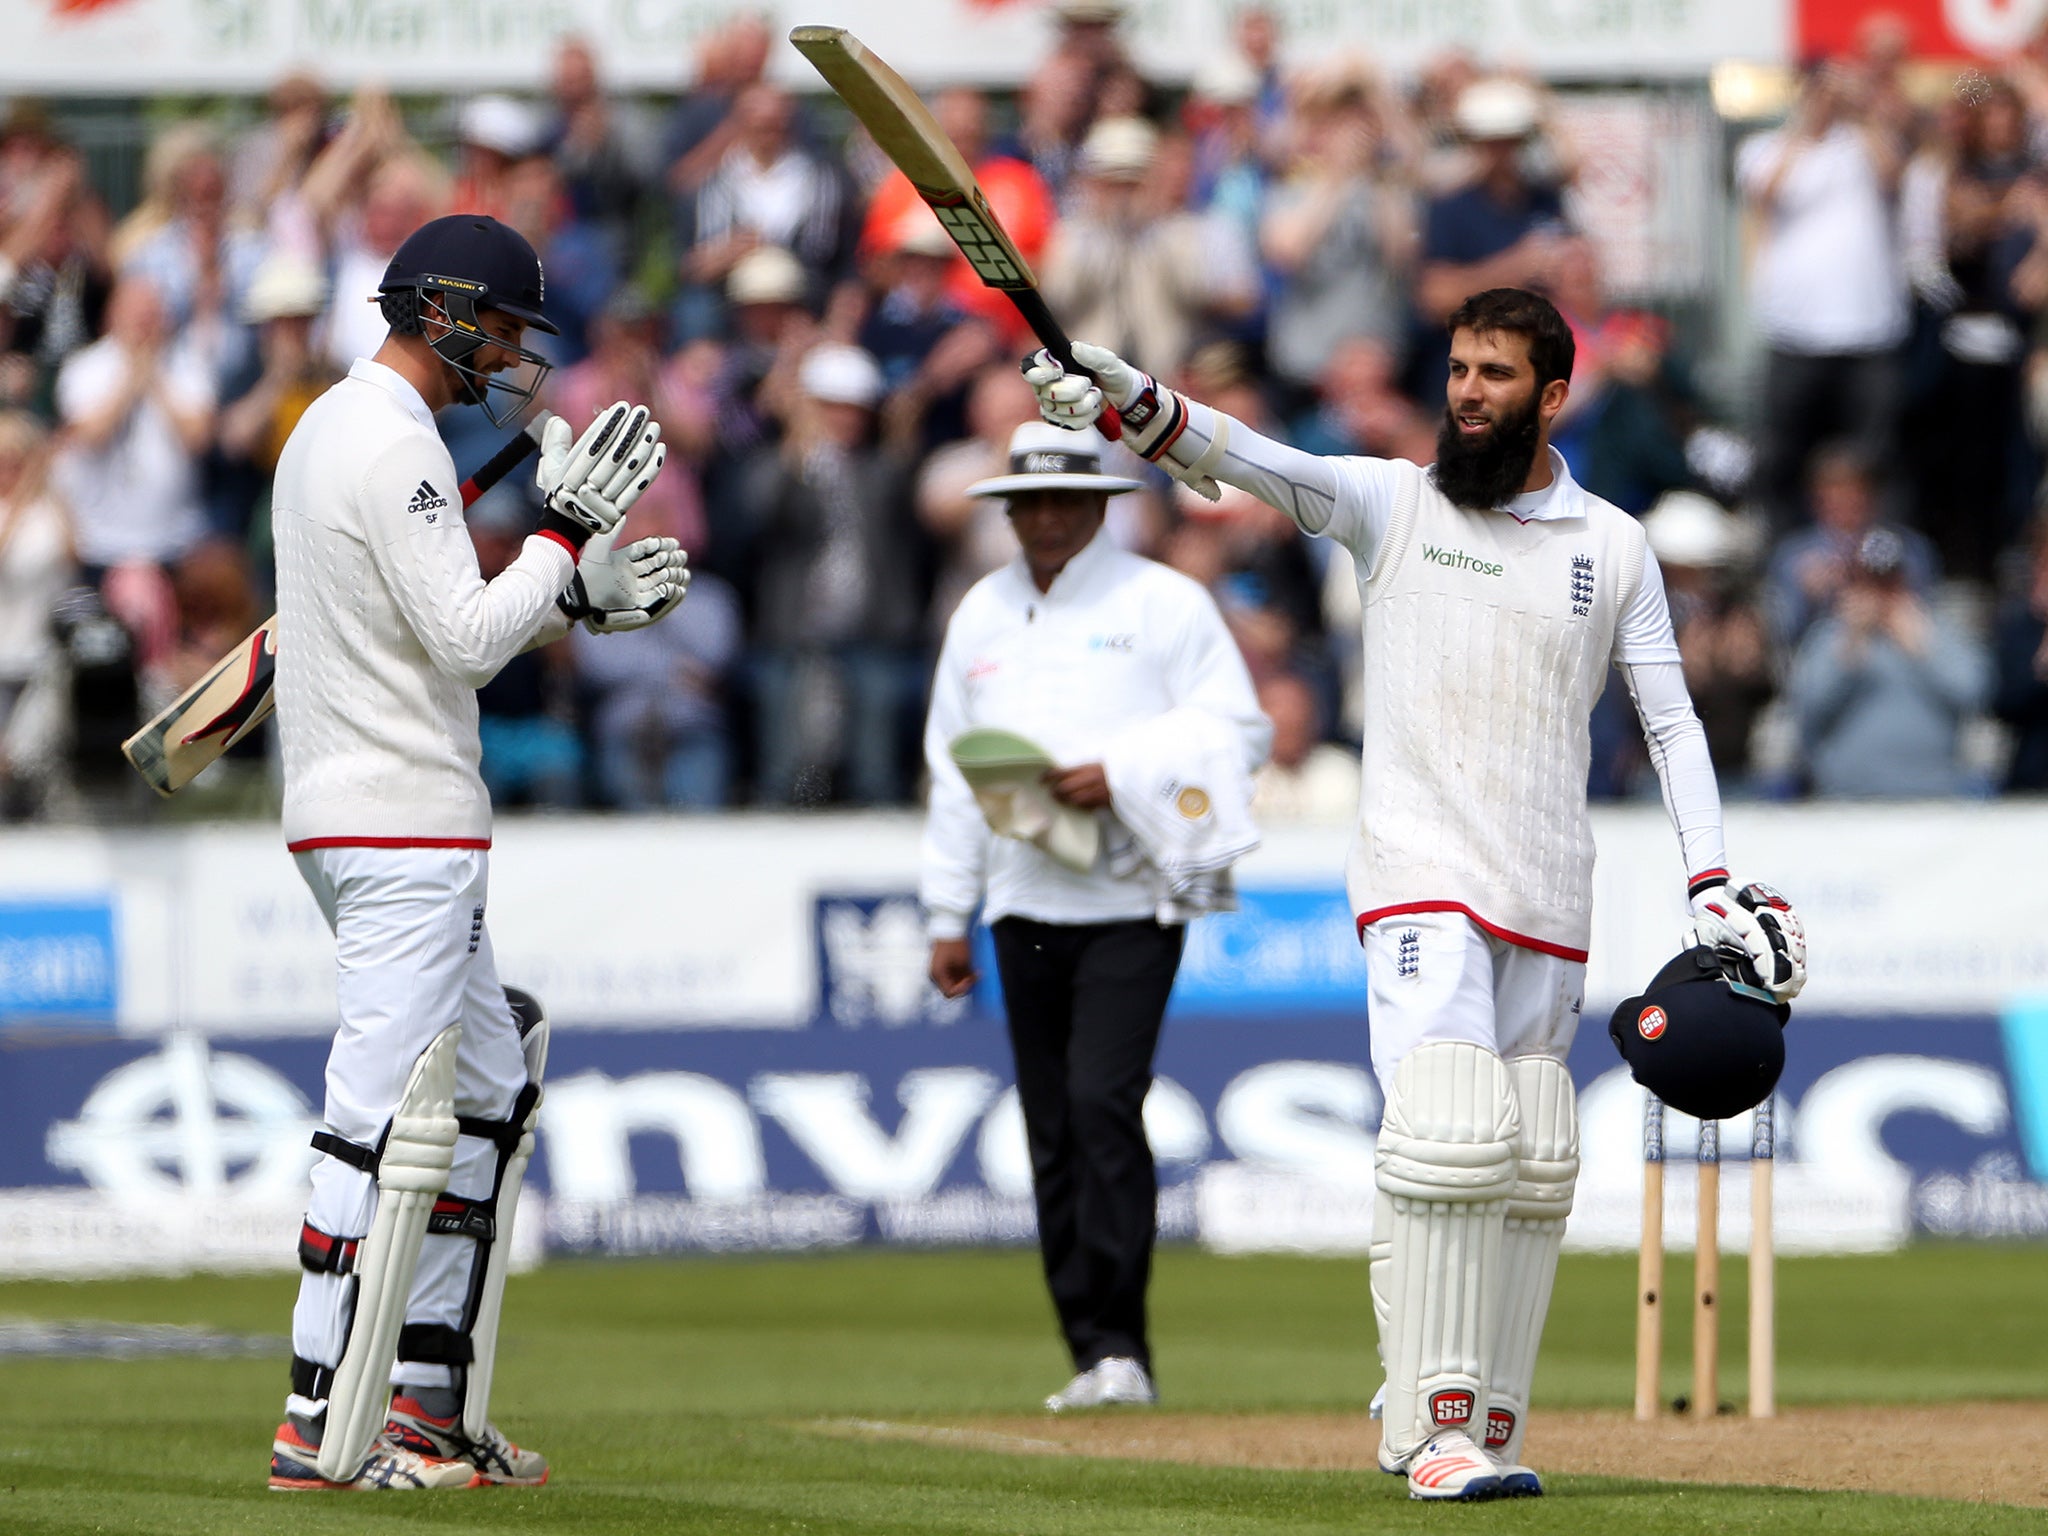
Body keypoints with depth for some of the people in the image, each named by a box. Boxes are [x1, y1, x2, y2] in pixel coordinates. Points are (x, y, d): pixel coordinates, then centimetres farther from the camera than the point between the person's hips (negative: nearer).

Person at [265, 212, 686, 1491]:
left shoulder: (330, 429, 18)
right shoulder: (395, 447, -15)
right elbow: (466, 642, -20)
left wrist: (584, 598, 16)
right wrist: (569, 529, -13)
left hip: (358, 820, 11)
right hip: (402, 822, -11)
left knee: (487, 1094, 16)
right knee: (386, 1115, -11)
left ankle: (430, 1406, 16)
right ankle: (324, 1428, -12)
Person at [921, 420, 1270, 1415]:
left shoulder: (1164, 605, 0)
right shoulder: (981, 614, 15)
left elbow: (1239, 734, -5)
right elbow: (953, 766, 18)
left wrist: (1121, 782, -18)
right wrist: (947, 915, 13)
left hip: (1131, 908, -5)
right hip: (1026, 910, 5)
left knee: (1102, 1100, -18)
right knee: (1052, 1134, 3)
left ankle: (1121, 1343, -15)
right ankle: (1091, 1355, 8)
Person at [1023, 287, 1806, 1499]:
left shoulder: (1614, 547, 10)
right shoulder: (1392, 503, 4)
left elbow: (1672, 721, 11)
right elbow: (1254, 461, -13)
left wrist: (1715, 886, 0)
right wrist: (1134, 403, -32)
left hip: (1552, 897, 3)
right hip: (1422, 880, -3)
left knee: (1532, 1172, 3)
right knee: (1446, 1138, -18)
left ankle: (1493, 1430, 10)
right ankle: (1437, 1426, -19)